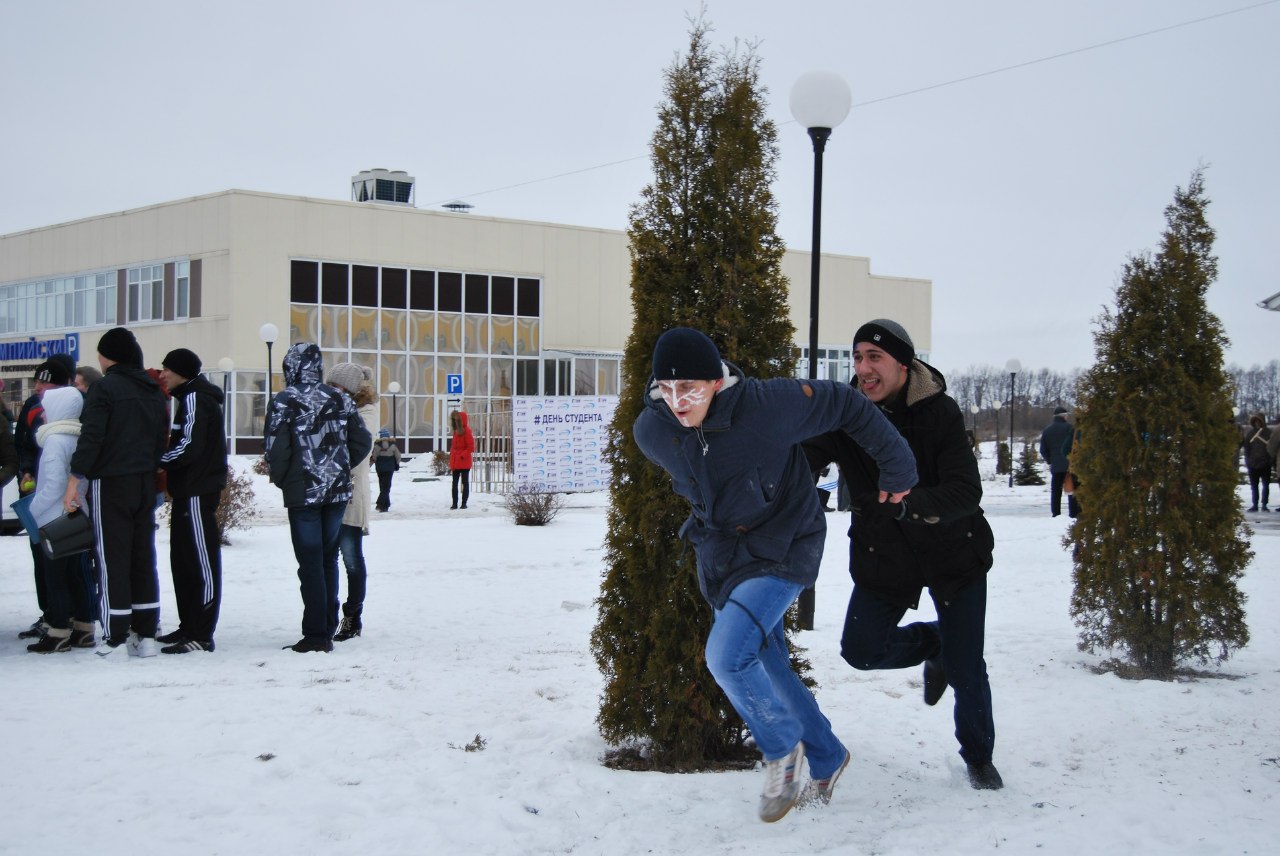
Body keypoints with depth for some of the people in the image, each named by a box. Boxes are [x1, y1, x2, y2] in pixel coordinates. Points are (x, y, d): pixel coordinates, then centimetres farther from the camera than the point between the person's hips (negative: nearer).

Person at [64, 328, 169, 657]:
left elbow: (91, 437, -16)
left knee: (112, 557, -2)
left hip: (110, 482, -6)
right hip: (145, 482, 7)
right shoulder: (153, 391, 13)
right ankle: (146, 634, 11)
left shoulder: (105, 387, -10)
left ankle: (116, 638, -2)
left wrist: (75, 478, -14)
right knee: (143, 555, 10)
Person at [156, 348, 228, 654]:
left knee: (201, 562, -8)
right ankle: (188, 626, 22)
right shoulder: (191, 397, 19)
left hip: (197, 492, -11)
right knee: (183, 560, 15)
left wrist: (156, 460, -8)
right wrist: (165, 464, 6)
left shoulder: (194, 399, -13)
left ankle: (201, 635, -6)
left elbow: (188, 447, -21)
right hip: (189, 491, 11)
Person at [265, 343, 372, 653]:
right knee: (329, 559, 14)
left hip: (303, 492, -4)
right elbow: (363, 442, 4)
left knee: (310, 563, 0)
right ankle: (328, 631, 17)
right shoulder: (339, 399, 5)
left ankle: (316, 635, -1)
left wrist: (280, 480, 4)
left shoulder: (284, 402, -9)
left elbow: (277, 451, -14)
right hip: (338, 491, 4)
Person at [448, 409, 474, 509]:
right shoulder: (456, 431, 12)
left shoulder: (466, 431, -11)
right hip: (455, 463, 8)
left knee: (465, 483, 3)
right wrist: (451, 463, 13)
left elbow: (471, 447, -14)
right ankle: (454, 503, 10)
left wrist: (462, 456, -18)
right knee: (454, 483, 7)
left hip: (464, 463, -8)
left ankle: (464, 503, 7)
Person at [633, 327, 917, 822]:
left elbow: (846, 406, -12)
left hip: (780, 551, -6)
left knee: (726, 655, -22)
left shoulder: (768, 405, -26)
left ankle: (783, 749, 5)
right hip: (721, 554, 6)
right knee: (765, 669, 13)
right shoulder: (651, 432, -12)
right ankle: (826, 758, 37)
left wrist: (897, 467, -5)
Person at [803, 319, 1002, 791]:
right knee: (861, 650, -3)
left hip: (954, 549, -3)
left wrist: (912, 504, -48)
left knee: (965, 668, 0)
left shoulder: (940, 412, -22)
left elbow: (966, 493, -30)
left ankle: (979, 757, 28)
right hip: (884, 556, 3)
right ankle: (933, 645, 29)